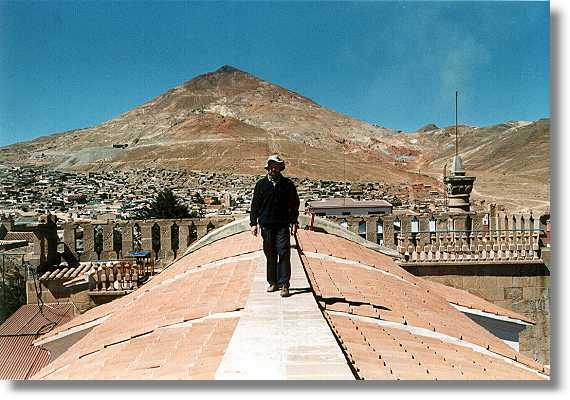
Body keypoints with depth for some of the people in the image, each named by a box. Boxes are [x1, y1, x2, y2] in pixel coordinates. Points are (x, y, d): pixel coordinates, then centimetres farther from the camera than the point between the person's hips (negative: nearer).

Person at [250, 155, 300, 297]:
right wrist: (253, 223, 2)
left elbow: (294, 204, 9)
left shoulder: (288, 184, 6)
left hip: (283, 225, -1)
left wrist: (294, 222, 2)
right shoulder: (261, 184, 7)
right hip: (266, 226, 2)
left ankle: (284, 285, -5)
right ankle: (273, 283, 18)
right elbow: (255, 205, 8)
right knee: (270, 255, 8)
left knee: (284, 254, -7)